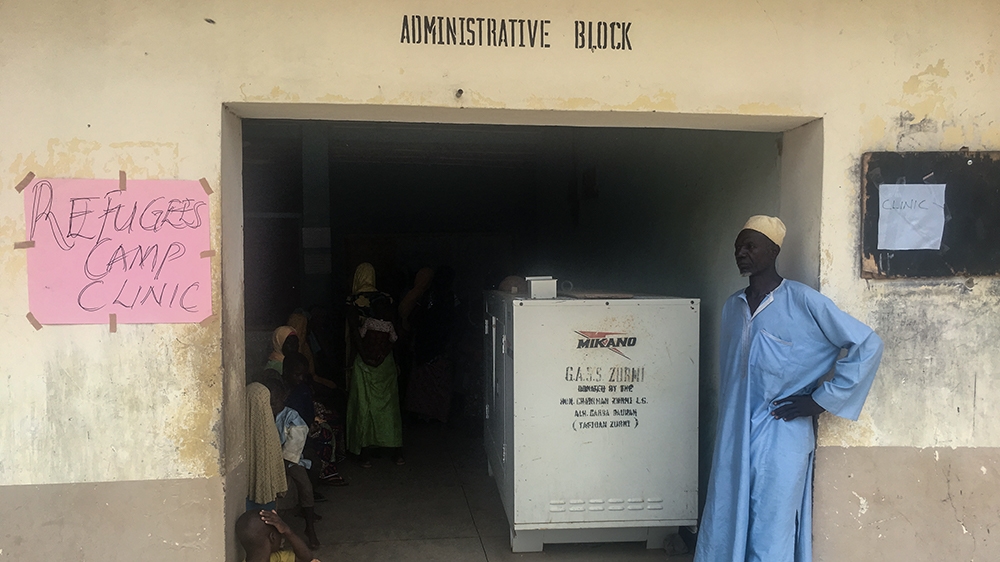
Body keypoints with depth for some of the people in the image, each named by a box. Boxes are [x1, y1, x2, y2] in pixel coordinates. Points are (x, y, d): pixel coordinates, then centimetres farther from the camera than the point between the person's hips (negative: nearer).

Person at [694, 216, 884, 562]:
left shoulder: (803, 302, -7)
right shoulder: (732, 307, 12)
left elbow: (868, 345, -8)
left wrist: (820, 400, -9)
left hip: (780, 442, -6)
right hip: (734, 442, 6)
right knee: (724, 532, 9)